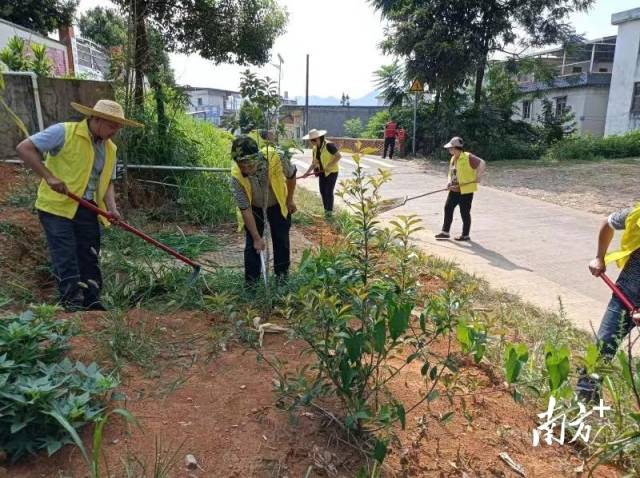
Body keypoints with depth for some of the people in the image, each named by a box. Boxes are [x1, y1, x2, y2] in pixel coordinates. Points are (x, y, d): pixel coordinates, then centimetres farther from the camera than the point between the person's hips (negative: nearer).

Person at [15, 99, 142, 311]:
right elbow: (24, 148, -12)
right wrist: (49, 177, -20)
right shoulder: (64, 131, -11)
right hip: (57, 206, -6)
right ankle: (72, 303, 0)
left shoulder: (110, 149, 9)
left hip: (88, 209, 6)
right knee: (65, 258, -6)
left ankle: (92, 302, 16)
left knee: (90, 257, 7)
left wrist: (111, 207, -1)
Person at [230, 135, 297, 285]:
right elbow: (245, 209, -25)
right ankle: (251, 279, 15)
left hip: (278, 204, 1)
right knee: (252, 243, -1)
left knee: (281, 239, 9)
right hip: (253, 207, -1)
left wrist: (290, 200, -2)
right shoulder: (236, 176, -34)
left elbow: (291, 174, -13)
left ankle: (282, 273, 29)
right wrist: (257, 238, -22)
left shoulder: (275, 158, -36)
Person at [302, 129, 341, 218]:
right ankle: (326, 209, 22)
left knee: (329, 192, -5)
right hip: (322, 172, 7)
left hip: (332, 172, -7)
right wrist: (308, 172, -5)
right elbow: (314, 162, 7)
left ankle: (330, 210, 11)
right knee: (322, 191, 7)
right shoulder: (315, 148, 3)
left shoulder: (329, 145, -20)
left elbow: (339, 156, -22)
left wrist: (329, 165, -25)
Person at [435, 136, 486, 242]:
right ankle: (445, 232, 18)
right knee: (448, 208, 8)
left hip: (466, 190, -8)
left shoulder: (468, 157, -14)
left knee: (465, 212, 1)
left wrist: (477, 179, -20)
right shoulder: (453, 159, 12)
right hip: (454, 190, 8)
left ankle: (465, 235, 14)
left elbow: (482, 164, -21)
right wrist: (450, 182, 3)